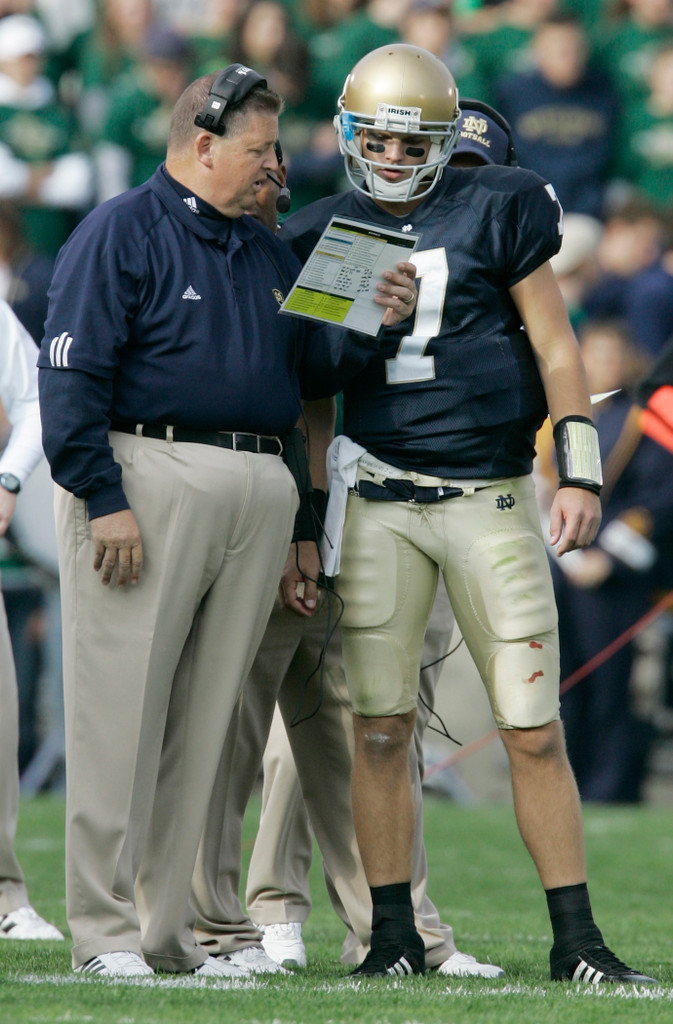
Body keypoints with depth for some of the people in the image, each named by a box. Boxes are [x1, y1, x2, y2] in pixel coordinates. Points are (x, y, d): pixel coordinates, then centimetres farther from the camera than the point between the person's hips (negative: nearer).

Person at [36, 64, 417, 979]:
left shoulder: (264, 252, 21)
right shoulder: (122, 234, -3)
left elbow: (317, 361, 23)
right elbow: (72, 377, -10)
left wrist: (375, 320, 4)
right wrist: (103, 500, -17)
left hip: (260, 499, 7)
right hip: (148, 482, -7)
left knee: (204, 722, 7)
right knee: (122, 710, -7)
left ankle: (167, 927, 11)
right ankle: (104, 931, -4)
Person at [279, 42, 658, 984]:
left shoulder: (496, 213, 2)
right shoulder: (323, 236, 9)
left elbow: (554, 348, 4)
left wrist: (580, 473, -4)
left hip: (491, 498, -2)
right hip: (377, 506, 2)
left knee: (535, 732, -1)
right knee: (381, 731, 1)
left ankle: (576, 939, 5)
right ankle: (393, 937, 9)